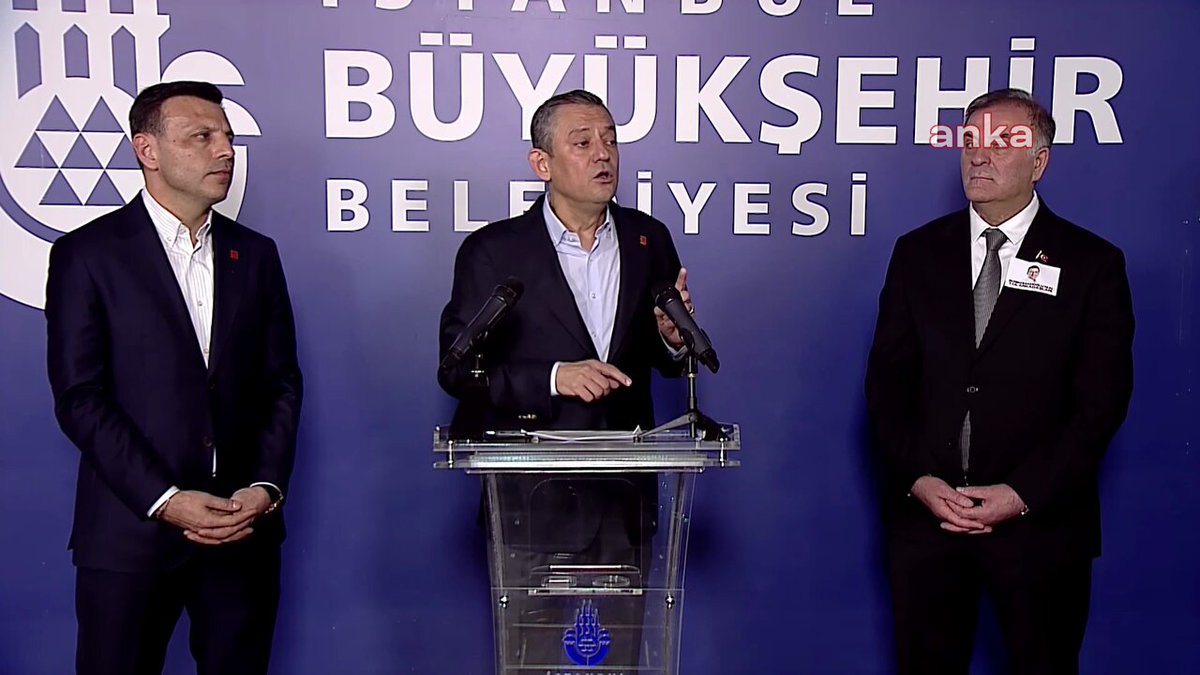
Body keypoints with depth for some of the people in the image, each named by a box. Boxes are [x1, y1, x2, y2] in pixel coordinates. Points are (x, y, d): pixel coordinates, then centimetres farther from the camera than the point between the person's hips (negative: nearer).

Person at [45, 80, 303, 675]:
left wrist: (267, 487, -4)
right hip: (131, 529, -3)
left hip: (244, 527, 3)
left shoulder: (255, 254, 10)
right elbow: (79, 398, -7)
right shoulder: (87, 254, -1)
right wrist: (165, 501, -14)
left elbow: (282, 384, 9)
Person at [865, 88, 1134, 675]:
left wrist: (1022, 494, -13)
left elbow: (1102, 401, -5)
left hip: (1040, 519, -2)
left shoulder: (1093, 264, -1)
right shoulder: (918, 253, 5)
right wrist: (919, 479, -9)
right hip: (925, 513, 2)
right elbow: (887, 380, 3)